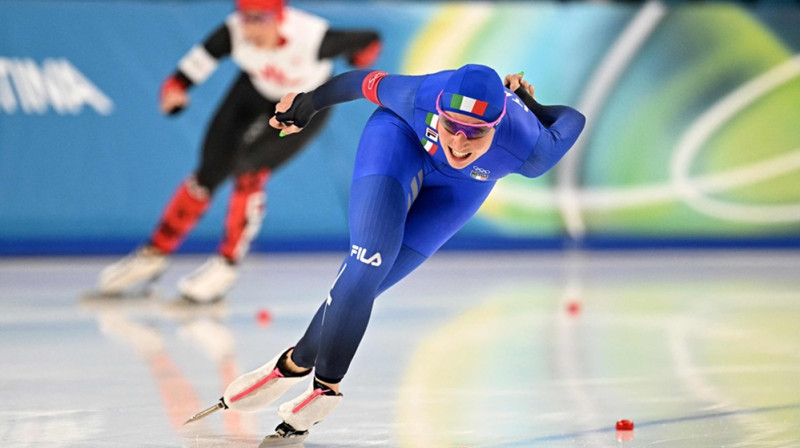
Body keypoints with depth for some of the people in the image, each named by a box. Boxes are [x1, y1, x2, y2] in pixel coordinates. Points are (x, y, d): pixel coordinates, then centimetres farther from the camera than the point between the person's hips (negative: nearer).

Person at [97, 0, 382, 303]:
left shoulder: (312, 37, -39)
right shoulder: (233, 33, -31)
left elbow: (369, 41, -25)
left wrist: (359, 58, -4)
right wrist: (175, 87, -47)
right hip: (255, 94, 3)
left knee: (249, 172, -21)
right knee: (209, 173, 1)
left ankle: (226, 266, -6)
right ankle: (154, 255, 17)